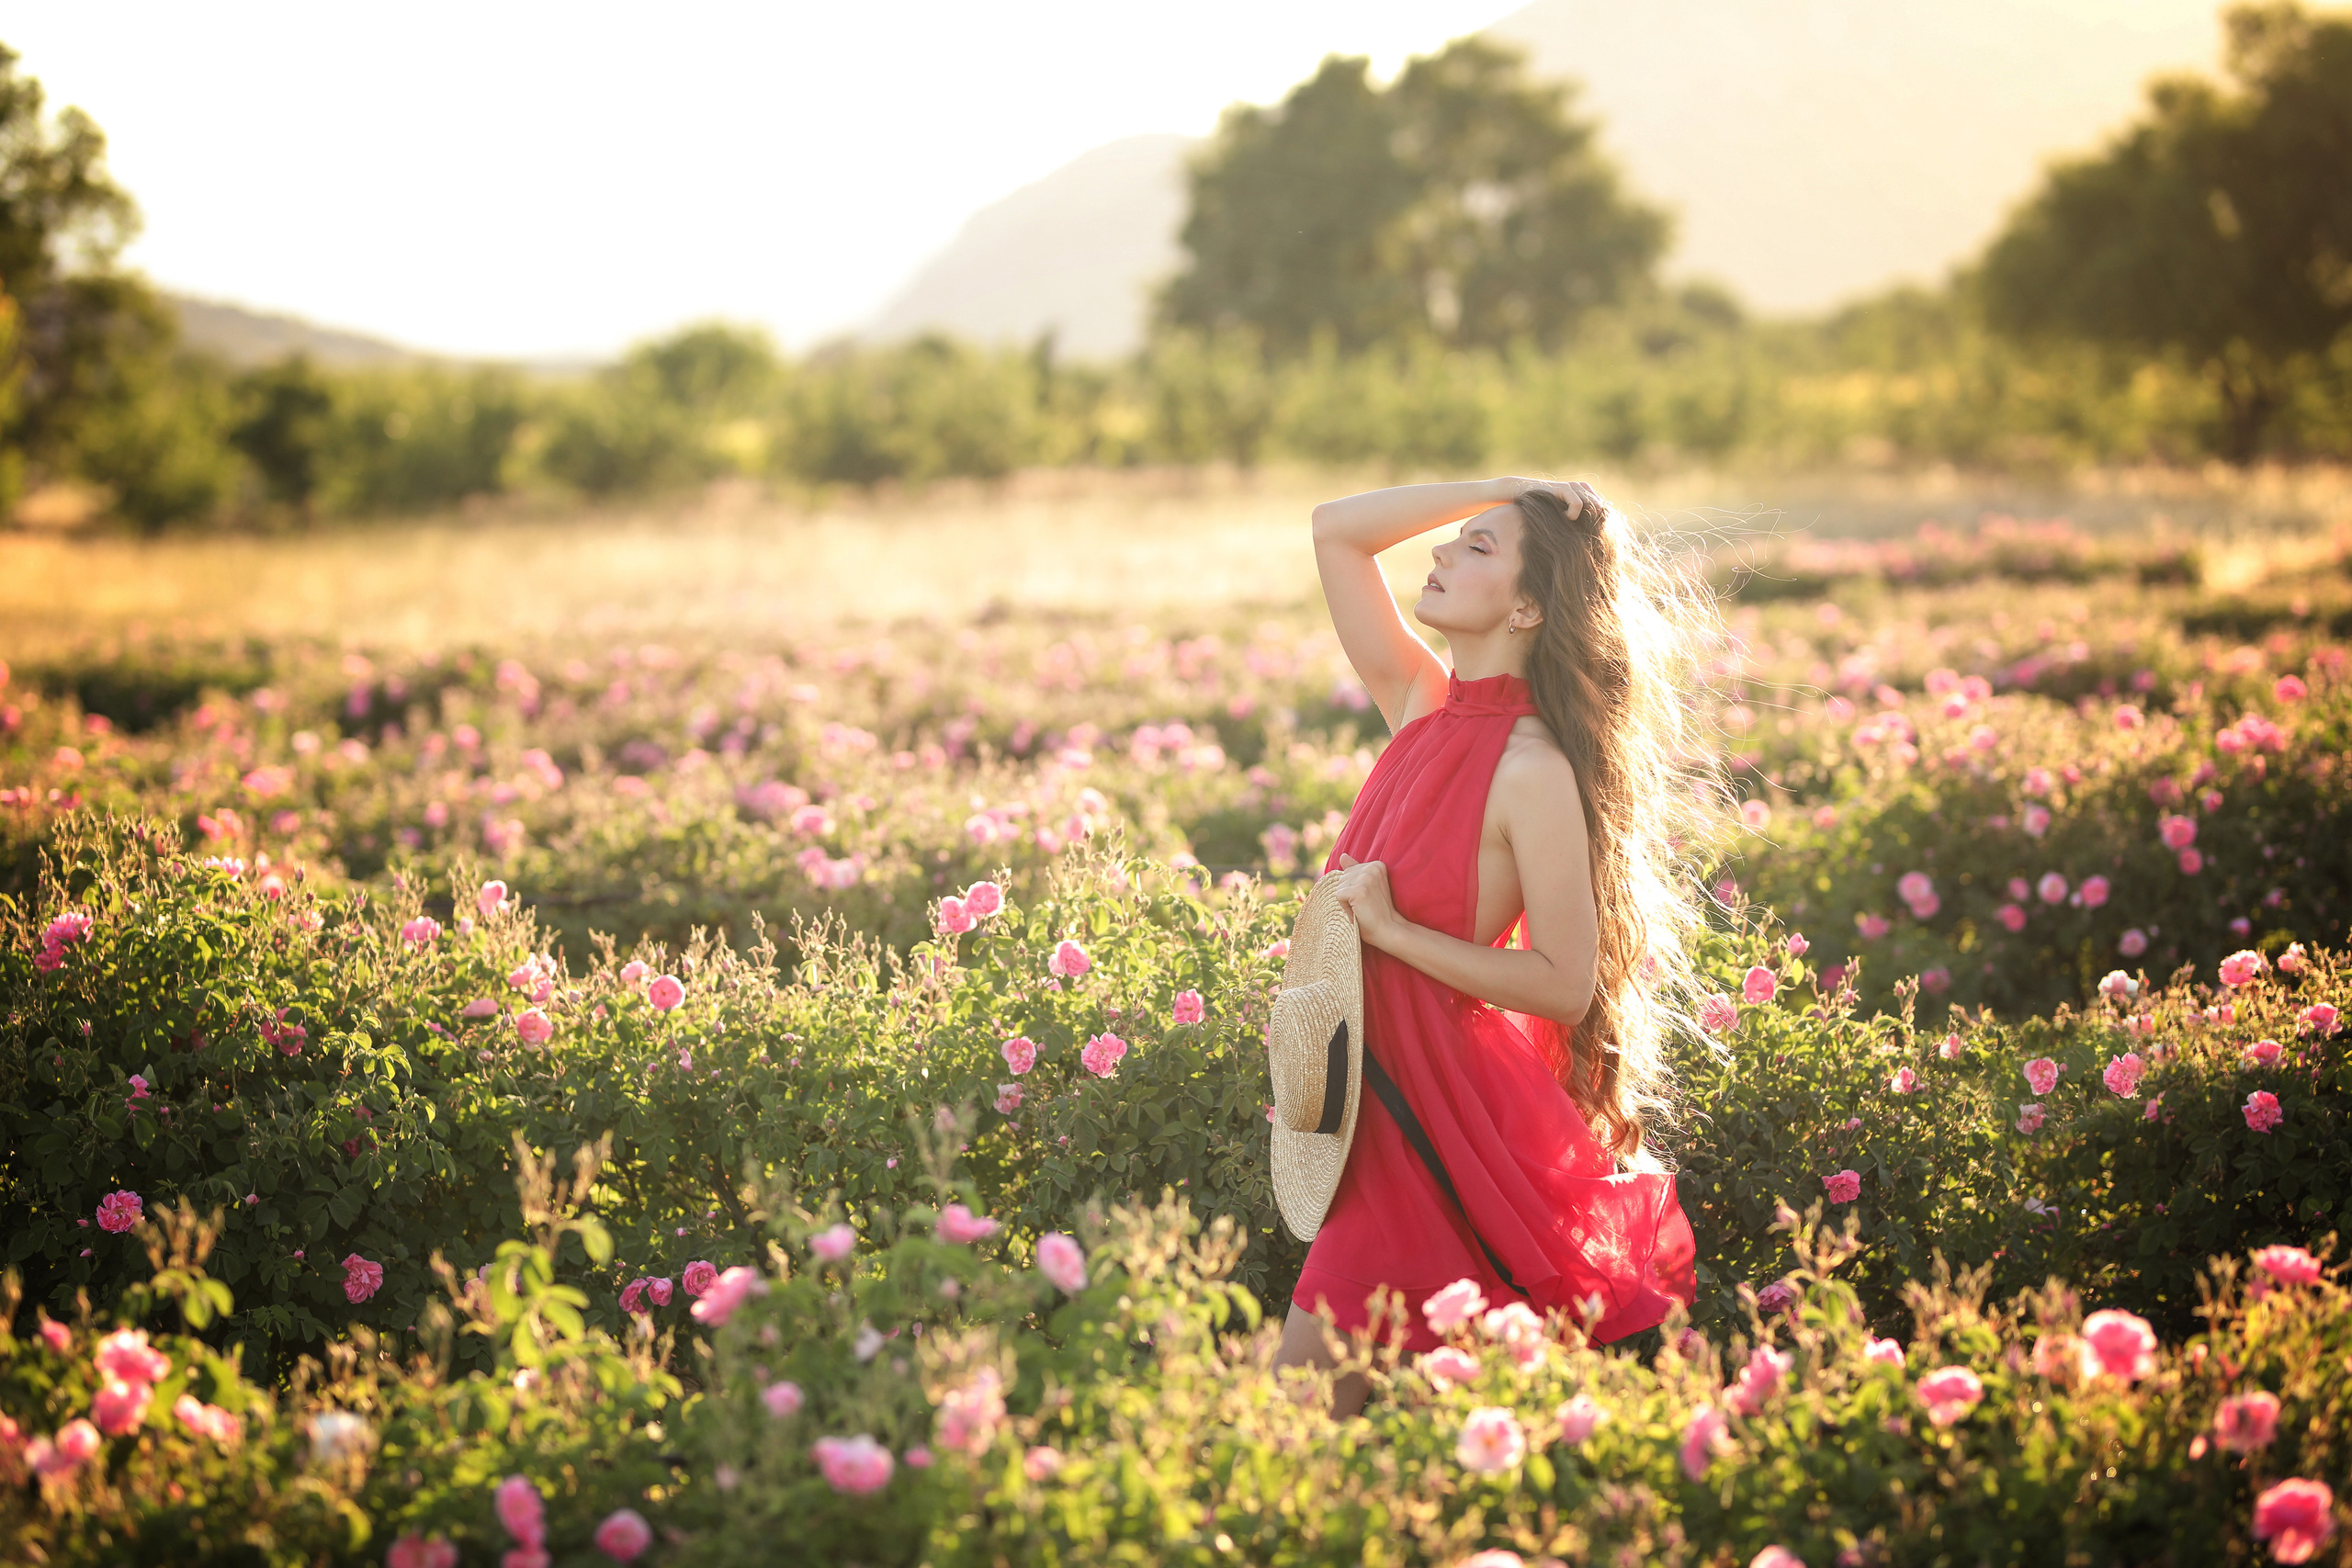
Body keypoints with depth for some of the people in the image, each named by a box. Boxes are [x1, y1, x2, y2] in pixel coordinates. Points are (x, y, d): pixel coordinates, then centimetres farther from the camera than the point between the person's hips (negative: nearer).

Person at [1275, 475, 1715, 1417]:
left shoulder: (1534, 769, -17)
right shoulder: (1422, 707, 4)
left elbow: (1566, 986, -17)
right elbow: (1335, 529, 8)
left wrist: (1392, 930, -19)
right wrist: (1506, 489, 2)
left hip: (1451, 1115, -7)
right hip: (1389, 1092, 7)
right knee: (1297, 1404, 14)